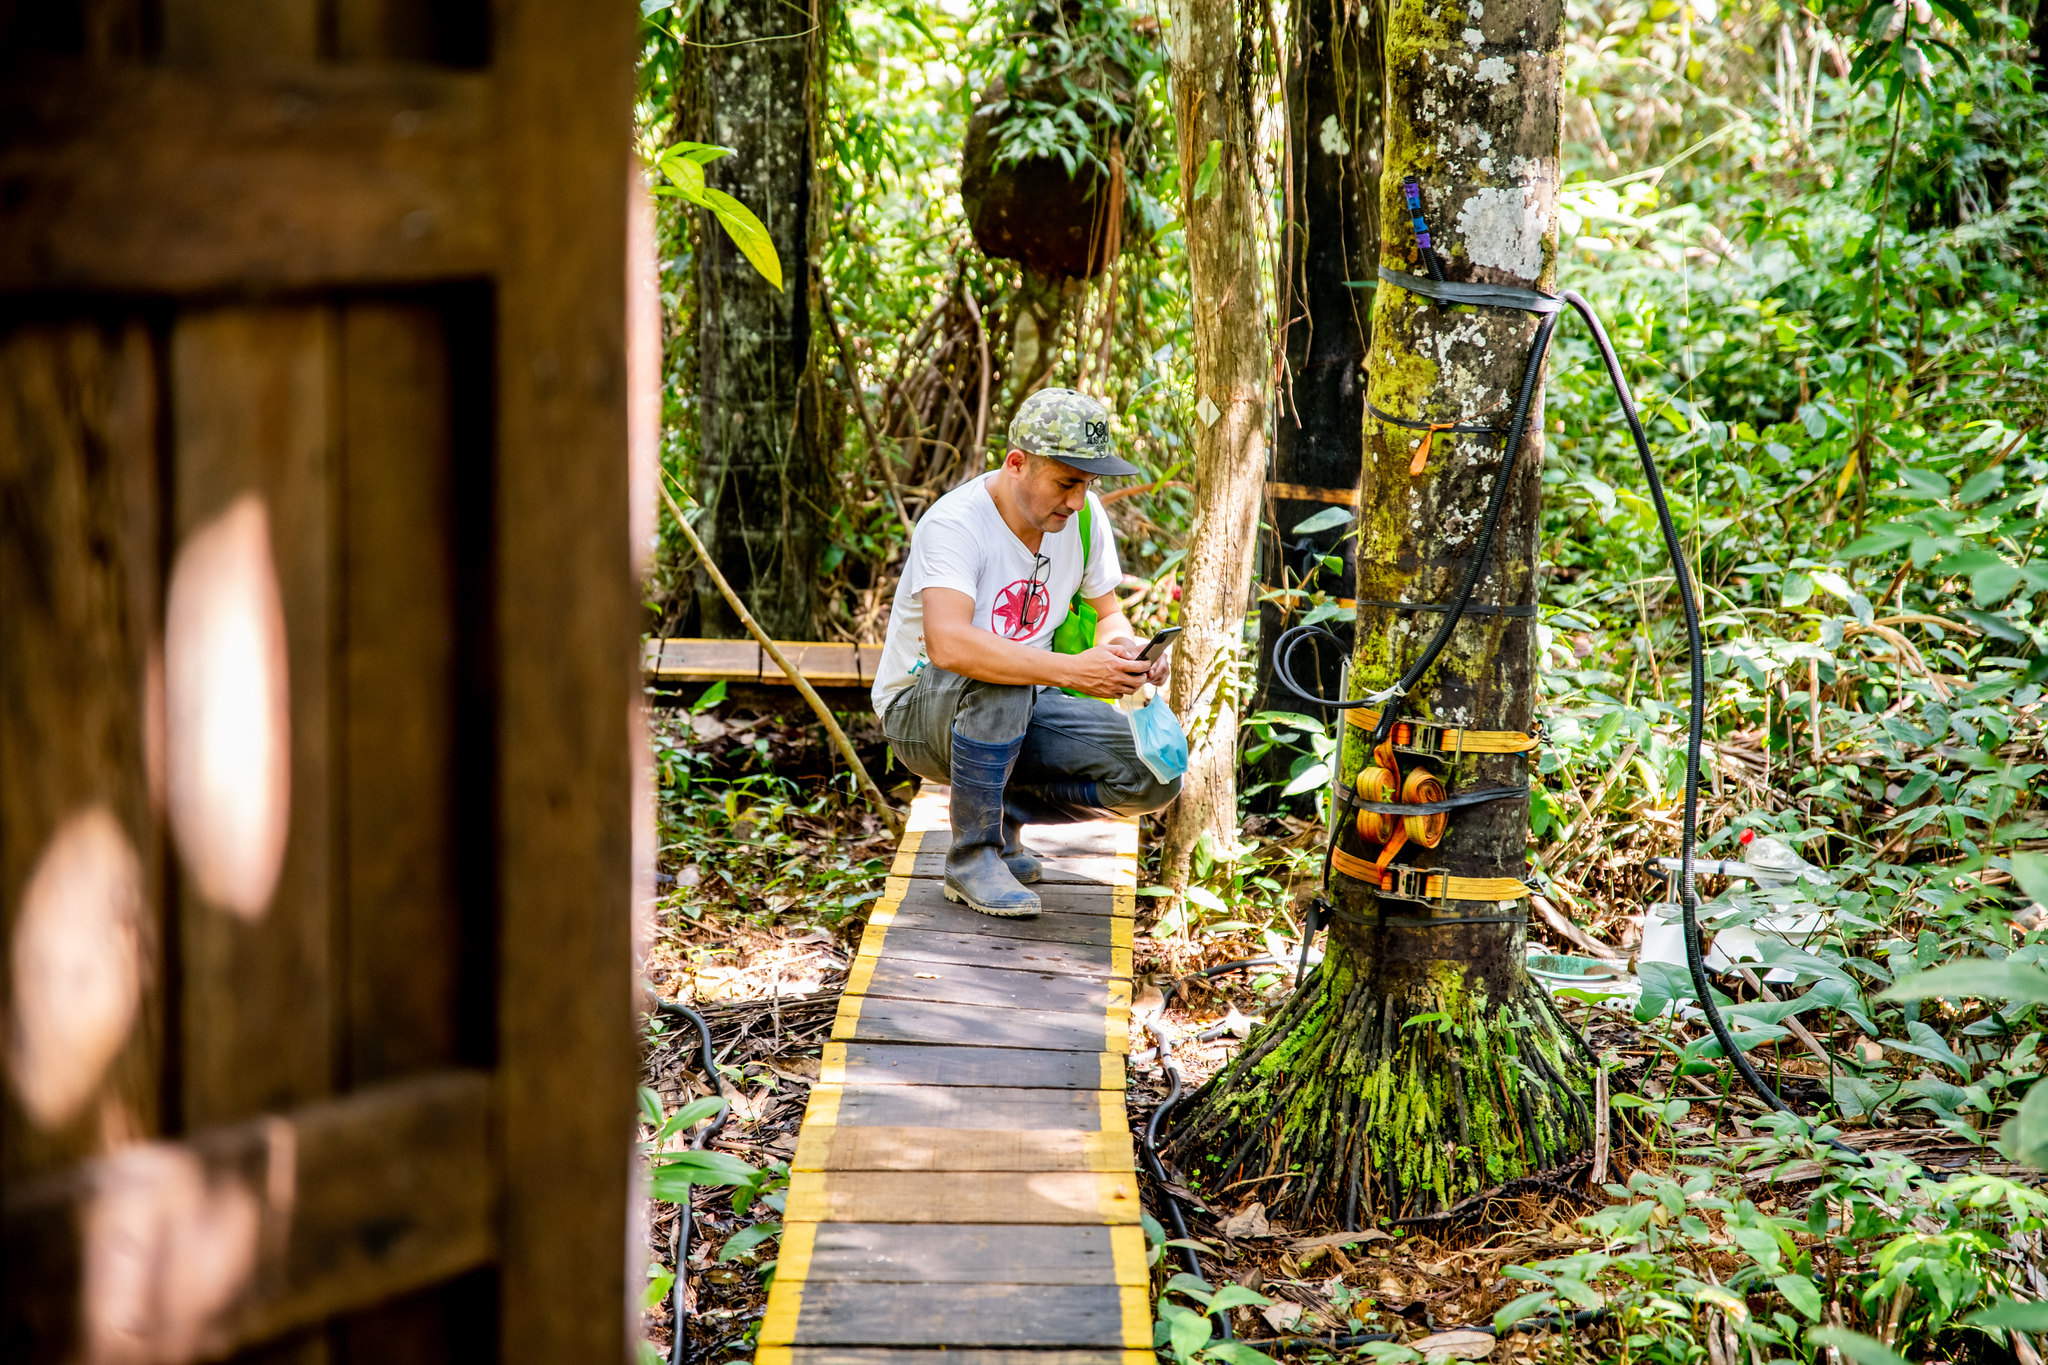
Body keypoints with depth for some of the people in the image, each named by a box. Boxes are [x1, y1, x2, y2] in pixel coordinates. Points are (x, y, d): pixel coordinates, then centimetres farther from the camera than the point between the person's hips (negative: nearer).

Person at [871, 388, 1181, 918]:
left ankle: (1003, 812, 7)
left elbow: (1108, 612, 8)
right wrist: (1072, 669, -47)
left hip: (1018, 714, 6)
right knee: (1000, 681, -40)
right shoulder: (954, 524, -26)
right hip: (920, 715, -6)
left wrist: (1120, 645, -18)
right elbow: (948, 645, -42)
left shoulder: (1084, 516, -5)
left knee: (1156, 776, -15)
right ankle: (971, 855, -20)